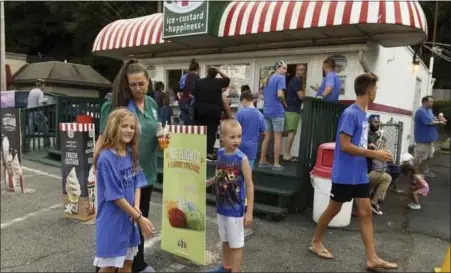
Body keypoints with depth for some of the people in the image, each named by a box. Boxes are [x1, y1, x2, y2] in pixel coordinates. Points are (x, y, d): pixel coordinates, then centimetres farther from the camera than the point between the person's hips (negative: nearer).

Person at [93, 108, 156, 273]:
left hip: (129, 218, 7)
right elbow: (115, 196, -20)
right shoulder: (106, 158, -20)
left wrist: (136, 209, -11)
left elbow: (137, 183, 5)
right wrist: (140, 218, -17)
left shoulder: (131, 154, 3)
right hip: (112, 219, -7)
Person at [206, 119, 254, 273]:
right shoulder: (220, 154, -2)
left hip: (235, 209, -6)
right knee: (225, 240, 23)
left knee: (236, 244, 10)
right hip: (221, 206, 6)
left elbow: (249, 185, -16)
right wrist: (205, 183, 5)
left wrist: (249, 212, -18)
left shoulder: (242, 159, -18)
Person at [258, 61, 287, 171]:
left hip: (266, 111, 7)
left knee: (267, 137, 12)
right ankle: (276, 164, -1)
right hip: (277, 111, -7)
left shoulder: (268, 78, 17)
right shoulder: (281, 78, -9)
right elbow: (280, 94, -20)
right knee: (277, 138, -2)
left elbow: (264, 94, 22)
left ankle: (262, 161, 14)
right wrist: (285, 104, -4)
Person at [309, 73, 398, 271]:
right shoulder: (350, 114, -17)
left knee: (366, 212, 7)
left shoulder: (363, 114, 10)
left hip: (360, 174, 8)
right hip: (344, 174, -8)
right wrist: (374, 154, -18)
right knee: (334, 209, 7)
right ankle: (316, 242, 28)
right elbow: (345, 146, -22)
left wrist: (374, 153, 5)